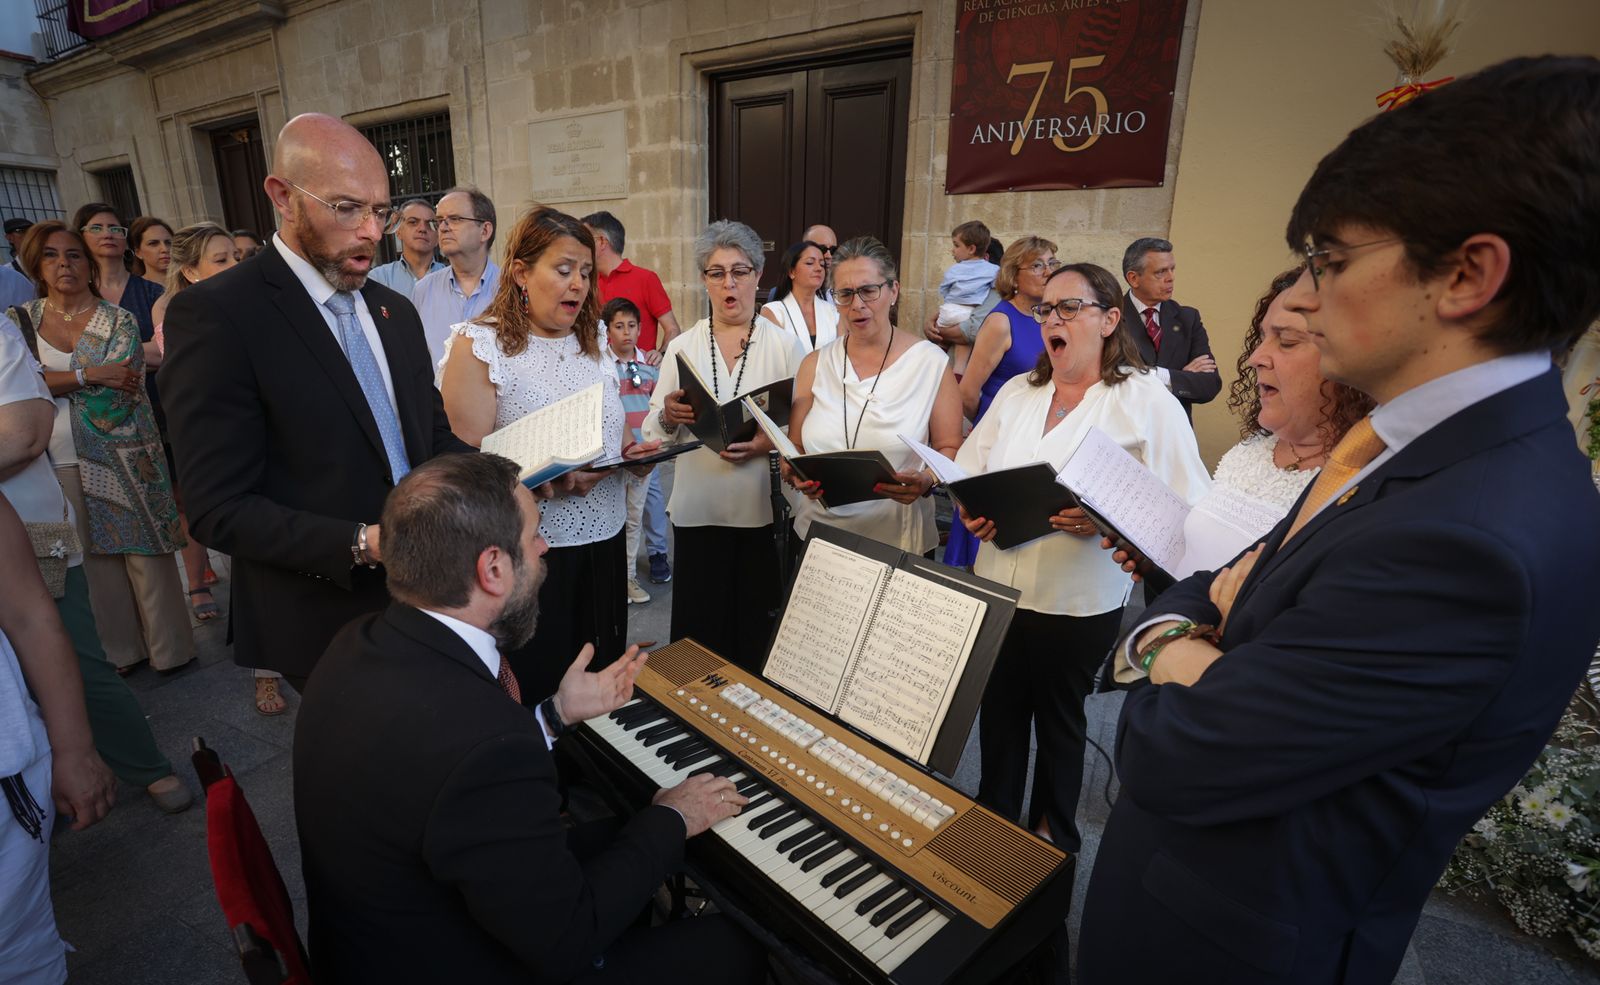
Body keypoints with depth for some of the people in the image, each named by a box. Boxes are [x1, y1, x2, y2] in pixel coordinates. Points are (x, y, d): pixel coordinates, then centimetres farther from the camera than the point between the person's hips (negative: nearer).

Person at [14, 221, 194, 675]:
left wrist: (48, 382, -6)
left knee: (145, 553, 1)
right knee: (96, 560, 10)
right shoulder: (23, 319, 8)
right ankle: (123, 650, 22)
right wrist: (88, 375, -17)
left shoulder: (119, 322, -2)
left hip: (123, 462, -3)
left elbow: (114, 400, -11)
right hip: (62, 464, 3)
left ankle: (169, 650, 12)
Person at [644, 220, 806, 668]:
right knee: (698, 628, 6)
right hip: (697, 508, 1)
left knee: (759, 631, 5)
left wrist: (773, 442, -17)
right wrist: (670, 416, -15)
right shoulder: (682, 346, 7)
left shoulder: (786, 345, 3)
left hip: (764, 508, -1)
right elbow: (653, 433, 7)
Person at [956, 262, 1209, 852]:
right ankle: (992, 819, 40)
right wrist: (971, 508, -9)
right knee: (998, 712, 16)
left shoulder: (1147, 402, -8)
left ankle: (1054, 838, 40)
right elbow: (969, 467, 11)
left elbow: (1188, 509, -12)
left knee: (1059, 720, 15)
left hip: (1078, 602, -4)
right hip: (997, 587, 4)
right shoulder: (1016, 392, 8)